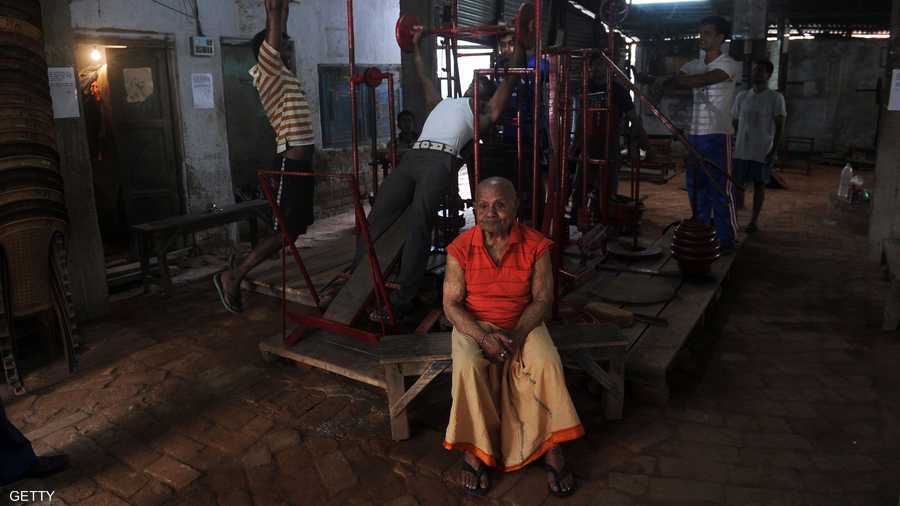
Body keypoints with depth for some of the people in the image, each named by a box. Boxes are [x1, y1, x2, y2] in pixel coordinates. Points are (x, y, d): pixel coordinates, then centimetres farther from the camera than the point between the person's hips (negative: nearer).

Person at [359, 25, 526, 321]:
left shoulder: (485, 111, 21)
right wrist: (416, 45, 56)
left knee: (418, 225, -21)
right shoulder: (444, 103, 38)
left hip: (441, 161, -6)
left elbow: (510, 78, 17)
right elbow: (424, 79, 49)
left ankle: (402, 300, -19)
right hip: (411, 157, 6)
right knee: (376, 220, -8)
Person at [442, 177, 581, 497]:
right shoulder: (461, 249, -10)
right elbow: (451, 304, -8)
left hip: (523, 324, 1)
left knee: (546, 364, -28)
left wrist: (517, 334, -22)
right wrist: (484, 337, -23)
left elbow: (543, 299, -6)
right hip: (474, 326, 0)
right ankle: (474, 449, -13)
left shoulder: (535, 245, -10)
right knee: (468, 368, -31)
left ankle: (551, 447, -11)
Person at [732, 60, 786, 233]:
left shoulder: (776, 98, -3)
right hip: (741, 150, 3)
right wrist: (730, 145, 8)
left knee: (759, 184, 5)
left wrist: (774, 151, -11)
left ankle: (754, 221, 13)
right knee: (737, 182, 3)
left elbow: (780, 126, -5)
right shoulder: (741, 96, 8)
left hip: (762, 151, -3)